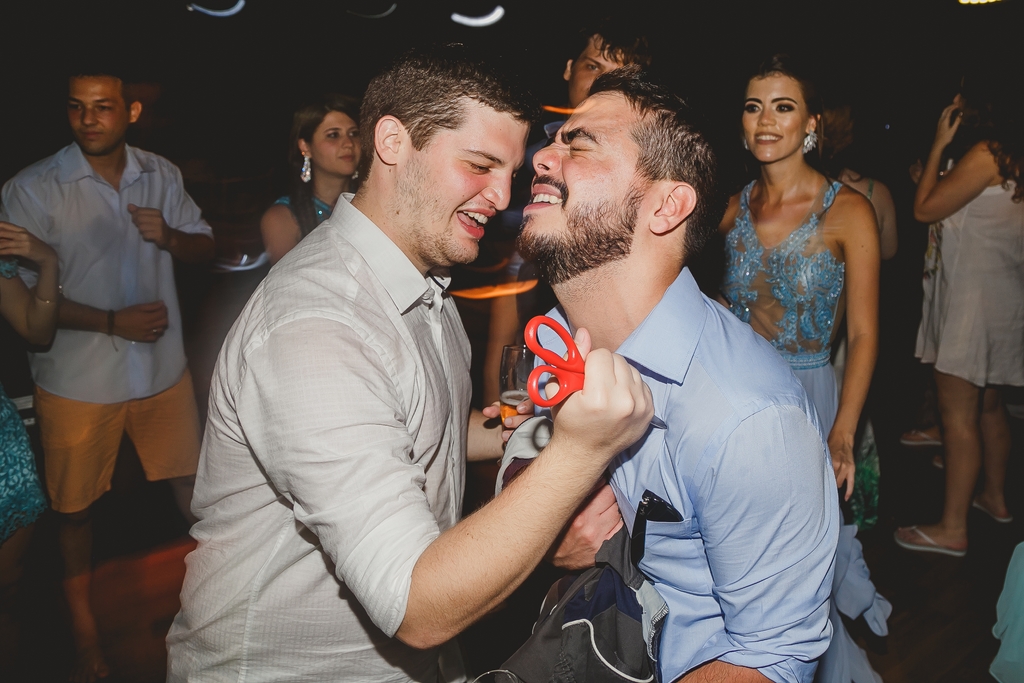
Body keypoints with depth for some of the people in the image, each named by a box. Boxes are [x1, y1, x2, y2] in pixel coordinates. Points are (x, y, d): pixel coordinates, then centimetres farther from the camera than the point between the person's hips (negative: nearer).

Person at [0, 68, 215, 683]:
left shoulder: (161, 175, 3)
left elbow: (205, 246, 11)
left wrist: (168, 235, -12)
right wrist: (114, 322, -21)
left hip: (163, 369, 3)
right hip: (78, 382, -3)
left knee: (193, 483, 13)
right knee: (76, 506, 12)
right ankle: (85, 630, 32)